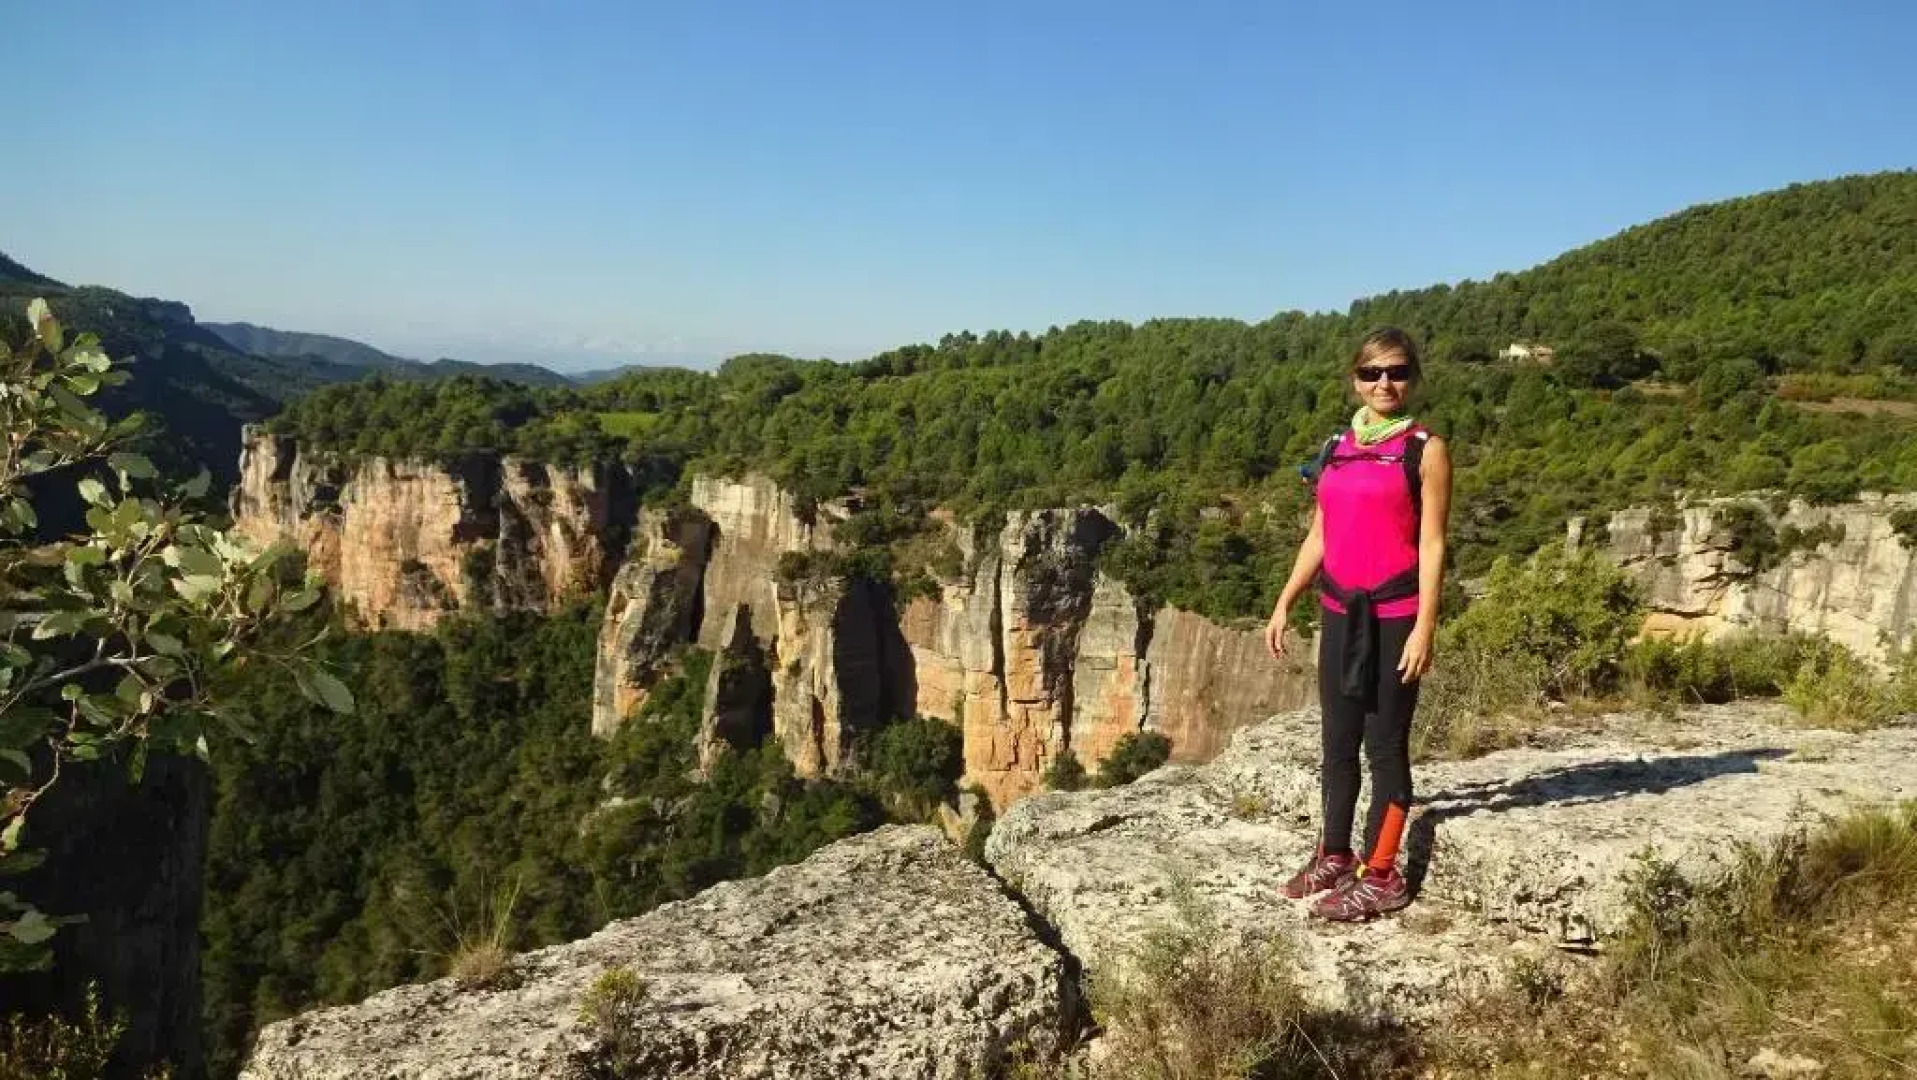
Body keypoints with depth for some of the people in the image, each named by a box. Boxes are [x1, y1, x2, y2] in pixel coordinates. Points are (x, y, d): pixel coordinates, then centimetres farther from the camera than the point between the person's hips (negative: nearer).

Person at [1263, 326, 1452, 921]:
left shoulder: (1425, 450, -4)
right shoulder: (1336, 449, 11)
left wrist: (1425, 627, -15)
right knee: (1338, 741, 13)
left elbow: (1432, 544, -9)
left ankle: (1381, 876, 11)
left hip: (1394, 616, -5)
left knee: (1386, 742, 1)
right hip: (1340, 612, 6)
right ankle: (1333, 859, 26)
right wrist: (1284, 604, 11)